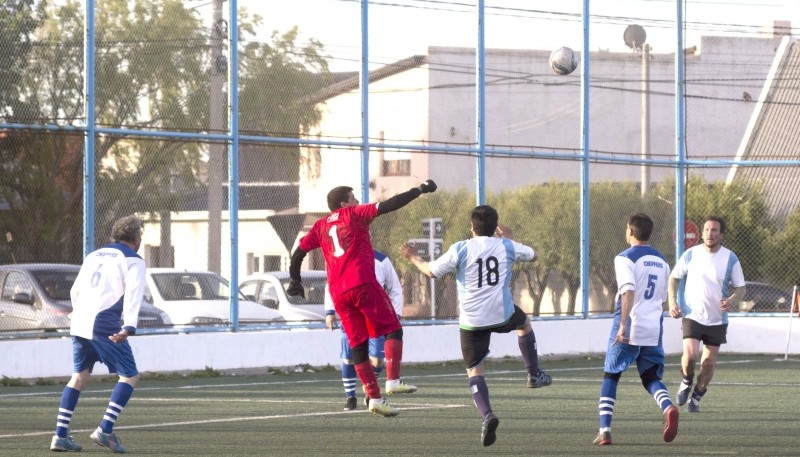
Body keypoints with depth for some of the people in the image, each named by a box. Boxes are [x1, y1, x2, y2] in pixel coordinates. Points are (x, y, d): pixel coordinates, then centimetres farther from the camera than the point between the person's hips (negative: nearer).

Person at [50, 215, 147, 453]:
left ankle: (60, 435, 9)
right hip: (104, 325, -7)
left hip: (79, 323, 7)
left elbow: (75, 291, 25)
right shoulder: (133, 261, 1)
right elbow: (133, 296, -14)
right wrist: (129, 327, -25)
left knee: (79, 376, 15)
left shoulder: (94, 255, 21)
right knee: (130, 376, 1)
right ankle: (105, 429, -11)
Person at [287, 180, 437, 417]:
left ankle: (374, 397, 1)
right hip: (363, 284, -5)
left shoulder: (320, 226, 20)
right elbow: (388, 206, 0)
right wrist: (419, 190, 5)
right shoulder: (353, 214, 7)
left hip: (339, 294, 5)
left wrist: (295, 281, 34)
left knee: (358, 345, 7)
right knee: (393, 329, 2)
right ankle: (392, 380, -15)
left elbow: (298, 253, 20)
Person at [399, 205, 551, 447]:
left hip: (472, 320, -2)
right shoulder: (506, 246, 1)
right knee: (524, 323, 36)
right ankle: (534, 374, 40)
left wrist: (413, 258, 21)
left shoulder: (460, 250, -7)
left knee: (474, 370, 5)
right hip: (502, 315, 2)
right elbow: (533, 255, 20)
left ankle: (487, 414, -18)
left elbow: (431, 271, 1)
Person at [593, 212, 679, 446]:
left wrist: (623, 325, -27)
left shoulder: (625, 258, -7)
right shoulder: (661, 261, 14)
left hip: (629, 329, -5)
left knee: (610, 376, 10)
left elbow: (628, 291, -21)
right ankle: (668, 407, -23)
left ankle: (604, 430, 3)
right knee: (651, 377, 9)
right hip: (654, 328, 5)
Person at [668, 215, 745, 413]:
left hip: (717, 320, 1)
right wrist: (672, 302, -4)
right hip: (692, 315, -1)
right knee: (690, 354, -20)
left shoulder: (730, 259, -3)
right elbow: (674, 278, 10)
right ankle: (686, 382, 10)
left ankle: (696, 397, 23)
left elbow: (740, 287, 5)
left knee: (709, 362, 3)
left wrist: (732, 300, -17)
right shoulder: (690, 254, -3)